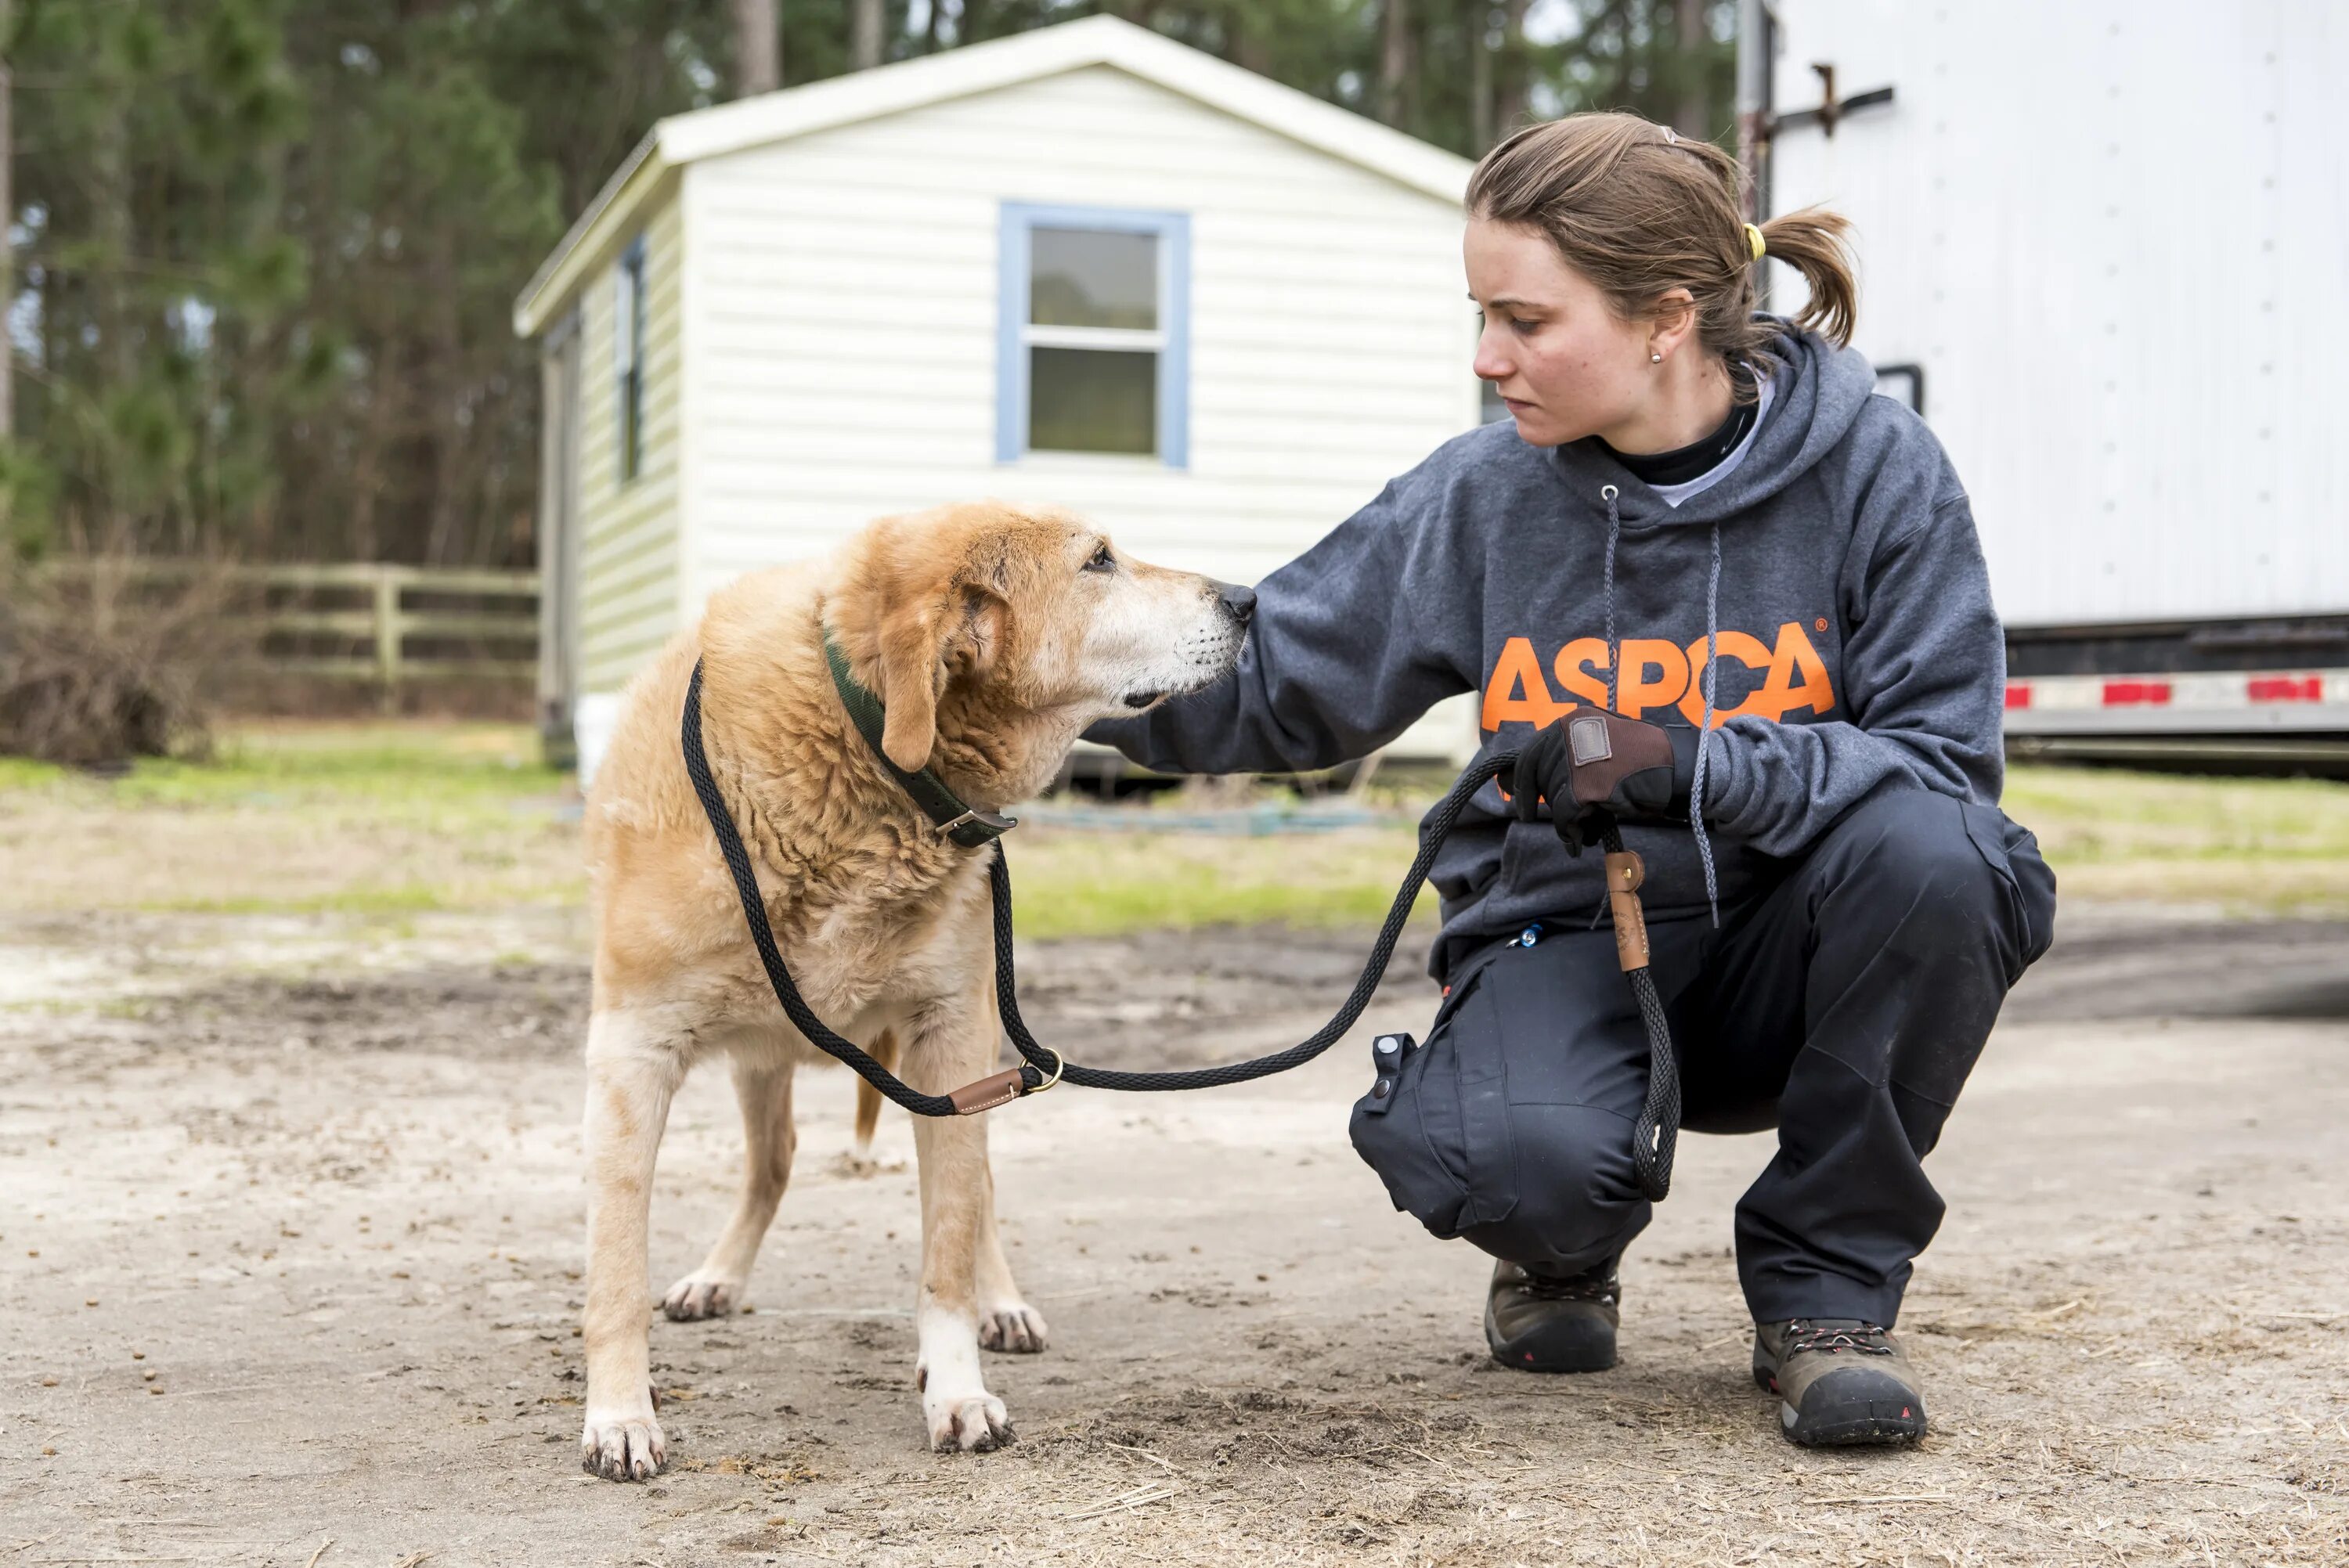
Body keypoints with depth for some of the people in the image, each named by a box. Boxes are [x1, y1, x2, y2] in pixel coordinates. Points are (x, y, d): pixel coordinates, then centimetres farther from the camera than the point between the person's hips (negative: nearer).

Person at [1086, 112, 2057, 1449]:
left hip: (1790, 954, 0)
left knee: (1926, 849, -34)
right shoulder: (1487, 495, -4)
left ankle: (1828, 1286, -11)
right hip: (1566, 939, 0)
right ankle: (1564, 1253, 9)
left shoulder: (1875, 467, -10)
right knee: (1524, 1161, -34)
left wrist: (1691, 763, -29)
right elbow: (1266, 684, 2)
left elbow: (1947, 763, -14)